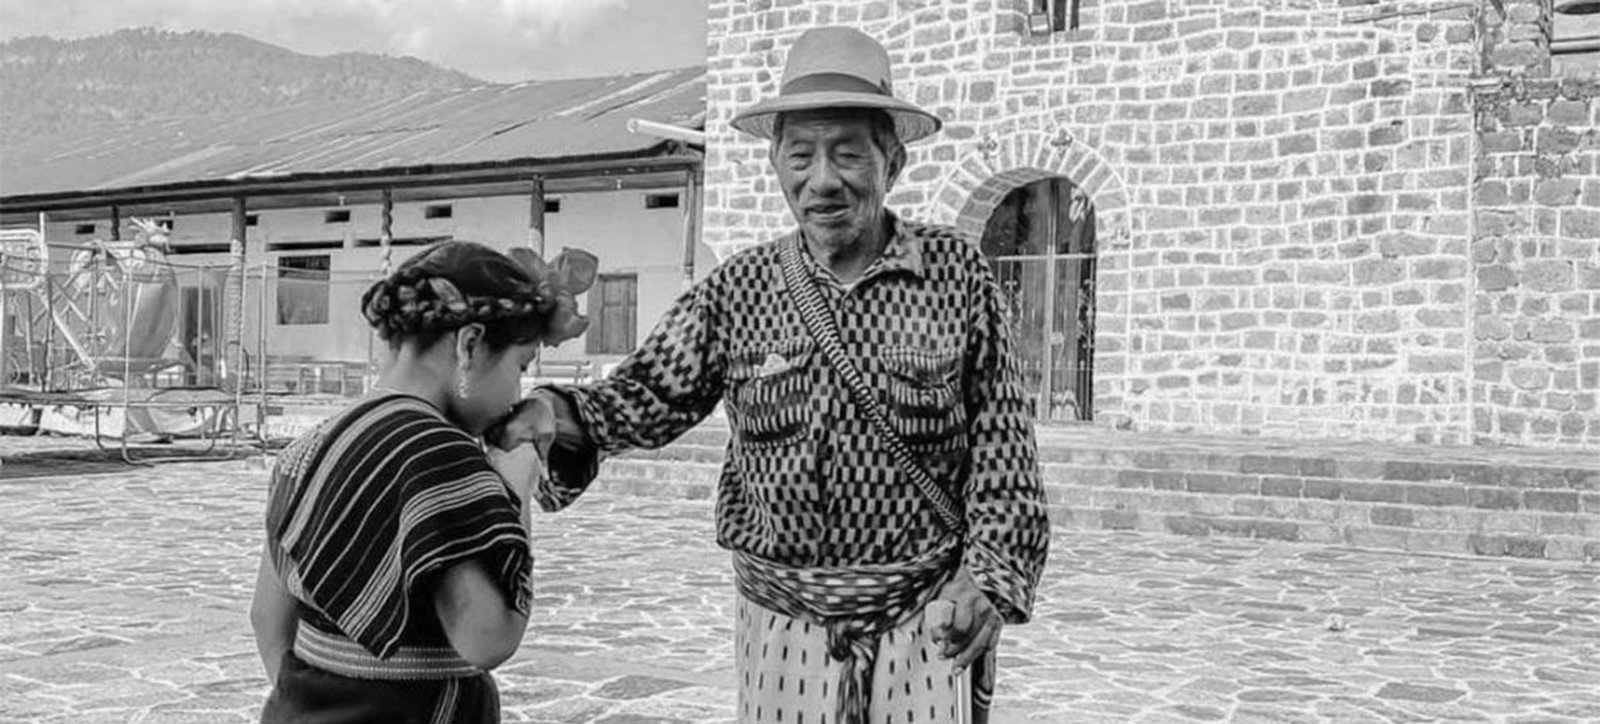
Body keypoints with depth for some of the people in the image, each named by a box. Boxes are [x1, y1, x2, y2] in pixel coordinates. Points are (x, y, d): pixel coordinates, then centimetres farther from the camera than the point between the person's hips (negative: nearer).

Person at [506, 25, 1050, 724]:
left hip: (927, 618, -1)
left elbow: (1001, 439, -1)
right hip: (782, 622, 2)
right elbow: (654, 391, -3)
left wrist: (991, 573, -8)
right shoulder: (738, 288, 1)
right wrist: (563, 414, -22)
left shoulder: (958, 274, -3)